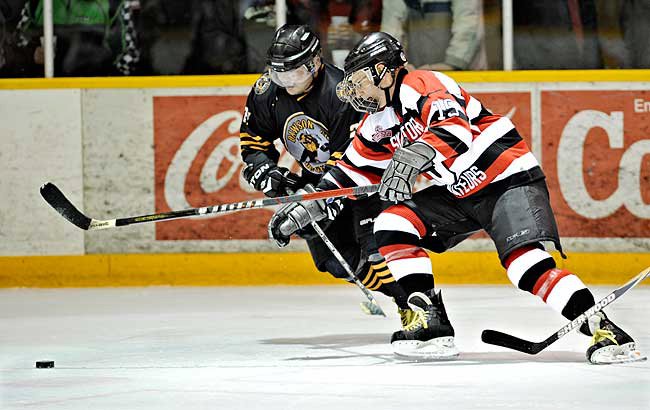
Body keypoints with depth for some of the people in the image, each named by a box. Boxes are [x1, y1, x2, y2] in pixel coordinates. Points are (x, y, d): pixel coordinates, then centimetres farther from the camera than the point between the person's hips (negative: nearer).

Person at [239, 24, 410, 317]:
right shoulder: (266, 90, -13)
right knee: (335, 258, -4)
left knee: (375, 245, -24)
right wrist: (268, 173, -19)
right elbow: (252, 141, 1)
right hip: (314, 176, 6)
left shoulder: (341, 94, -32)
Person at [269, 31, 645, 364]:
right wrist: (304, 208, 14)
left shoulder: (422, 86, -17)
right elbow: (352, 171, 21)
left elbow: (455, 126, -36)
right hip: (457, 193, 9)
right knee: (393, 224, -6)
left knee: (525, 260, -27)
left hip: (509, 178, -9)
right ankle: (432, 324, -8)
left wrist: (415, 156, -53)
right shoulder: (377, 125, 11)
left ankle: (602, 329, -27)